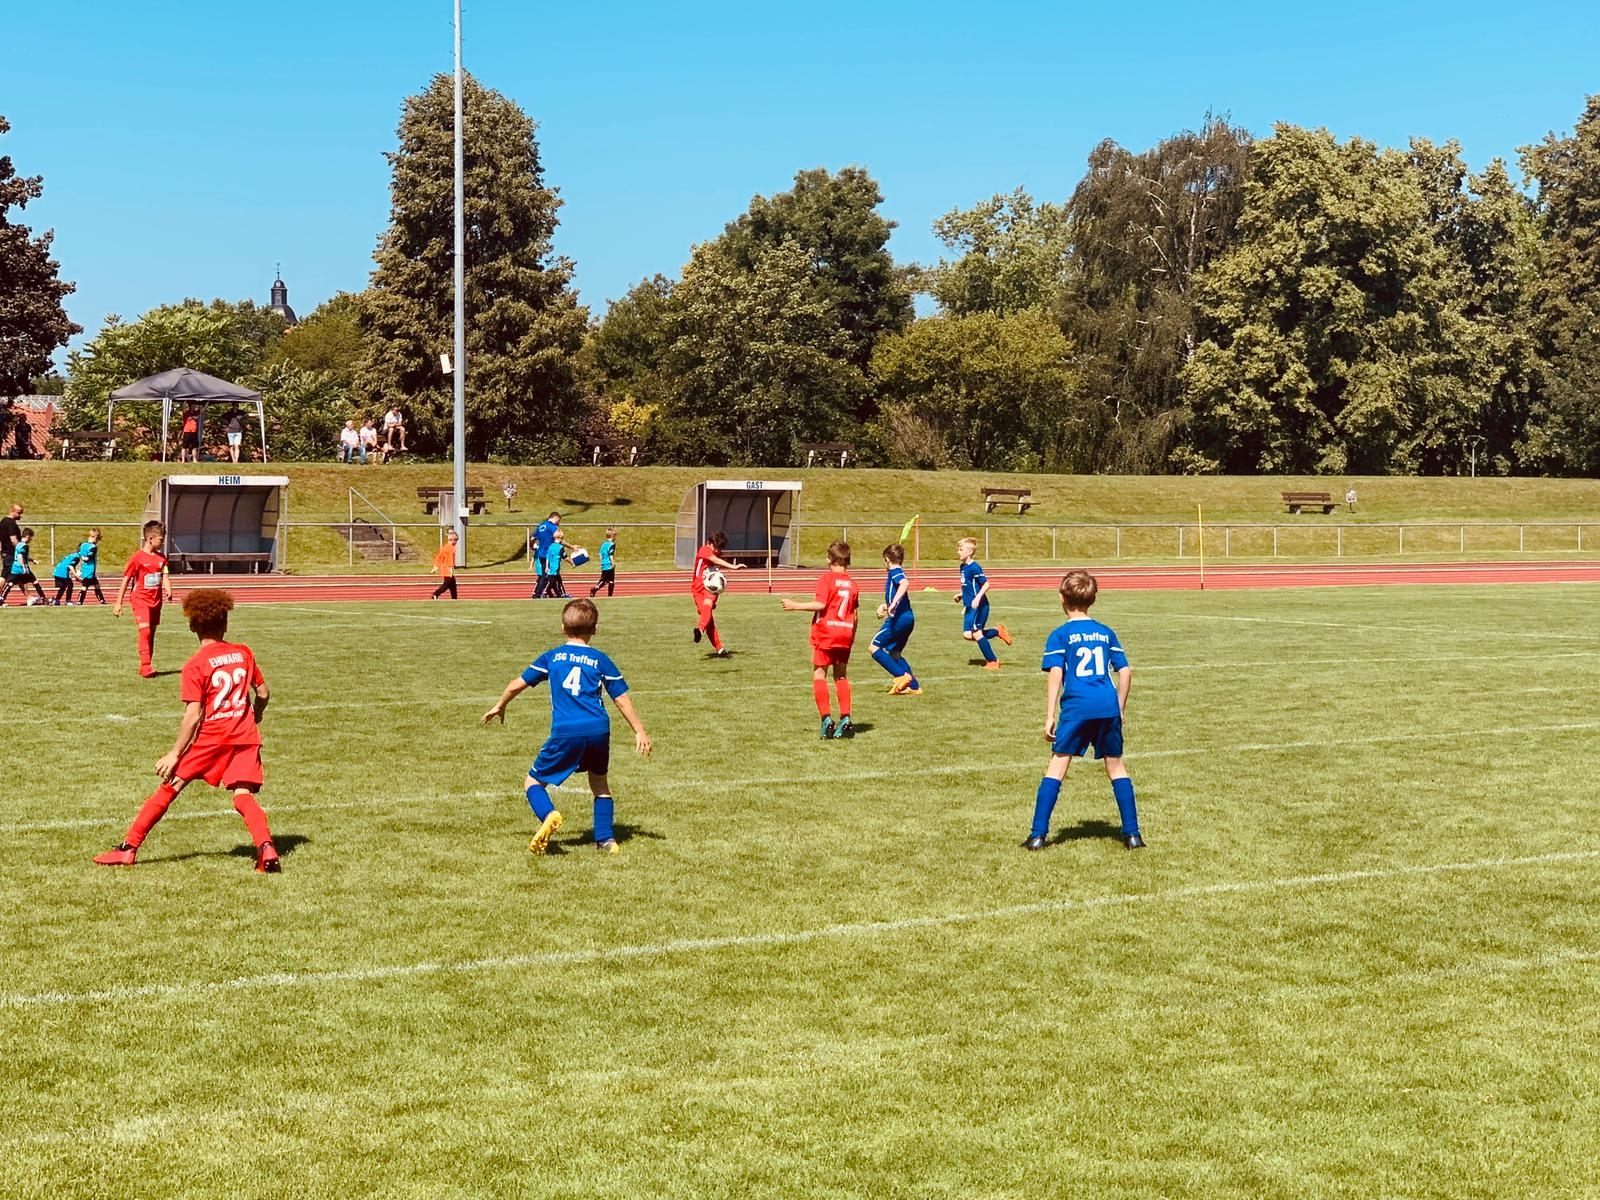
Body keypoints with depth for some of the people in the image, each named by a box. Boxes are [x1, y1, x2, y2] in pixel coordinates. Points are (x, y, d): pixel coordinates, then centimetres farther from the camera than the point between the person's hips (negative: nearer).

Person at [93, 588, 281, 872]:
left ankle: (129, 847, 7)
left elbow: (193, 716, -11)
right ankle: (266, 848, -24)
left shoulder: (195, 665, -7)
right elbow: (263, 694, 13)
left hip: (211, 738, -4)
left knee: (168, 787, 4)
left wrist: (175, 754, -7)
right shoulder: (244, 653, 7)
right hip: (245, 736, 4)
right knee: (243, 796, -1)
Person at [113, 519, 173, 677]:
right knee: (145, 630, -19)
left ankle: (144, 666, 19)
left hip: (156, 600, 6)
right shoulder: (137, 557, -10)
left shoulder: (161, 558, 7)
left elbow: (165, 576, 0)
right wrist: (118, 603, -6)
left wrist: (168, 590, -23)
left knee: (151, 633, 10)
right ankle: (145, 666, -21)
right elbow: (126, 580, -6)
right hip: (141, 599, -6)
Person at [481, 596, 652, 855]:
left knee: (534, 782, 9)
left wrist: (499, 707, 31)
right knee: (599, 782, 24)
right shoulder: (600, 660, 10)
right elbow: (621, 699, 10)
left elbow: (517, 685, 14)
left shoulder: (551, 657, 11)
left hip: (565, 733, -2)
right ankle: (606, 839, 17)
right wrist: (639, 731, 17)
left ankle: (548, 815, -20)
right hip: (598, 730, 2)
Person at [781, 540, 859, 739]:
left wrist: (796, 606, -8)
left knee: (819, 674, 1)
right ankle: (845, 719, 7)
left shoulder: (827, 578, -7)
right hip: (845, 634, 5)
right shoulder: (851, 583, 10)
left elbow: (820, 604, -17)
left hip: (825, 633, -5)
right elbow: (854, 615, 13)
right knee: (841, 676, 14)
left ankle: (827, 719, -10)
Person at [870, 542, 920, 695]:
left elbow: (905, 583, -33)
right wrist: (886, 606, 35)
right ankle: (914, 687, 15)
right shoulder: (898, 573, 21)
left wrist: (893, 604, -40)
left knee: (875, 647, -6)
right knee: (894, 653, 18)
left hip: (898, 619, -10)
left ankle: (901, 676, -13)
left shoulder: (895, 572, -9)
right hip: (907, 619, 10)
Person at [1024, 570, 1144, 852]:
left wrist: (1050, 716, -6)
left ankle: (1038, 835, -2)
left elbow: (1055, 675, -8)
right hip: (1108, 706, 3)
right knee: (1115, 766, 13)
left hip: (1076, 707, -3)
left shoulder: (1060, 635, 2)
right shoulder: (1106, 633, 14)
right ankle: (1132, 834, 12)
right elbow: (1125, 672, 12)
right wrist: (1119, 709, 21)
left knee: (1057, 766, 1)